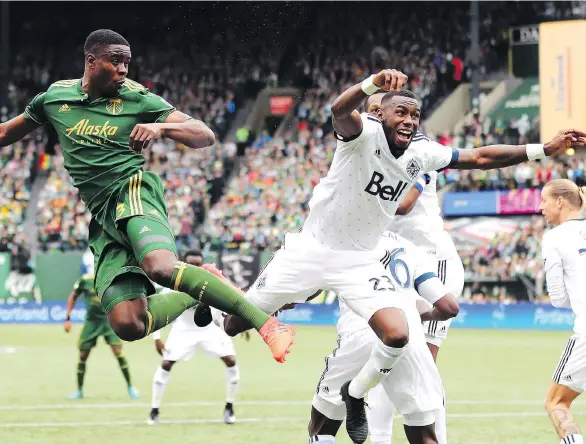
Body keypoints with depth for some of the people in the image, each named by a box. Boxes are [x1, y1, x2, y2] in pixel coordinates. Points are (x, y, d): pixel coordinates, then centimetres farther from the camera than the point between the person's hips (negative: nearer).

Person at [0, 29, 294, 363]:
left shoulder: (137, 99, 1)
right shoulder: (55, 97, 11)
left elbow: (207, 137, -4)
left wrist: (160, 128, -22)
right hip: (102, 217, 4)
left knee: (162, 268, -37)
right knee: (128, 325, -15)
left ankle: (266, 323, -34)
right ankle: (203, 292, 9)